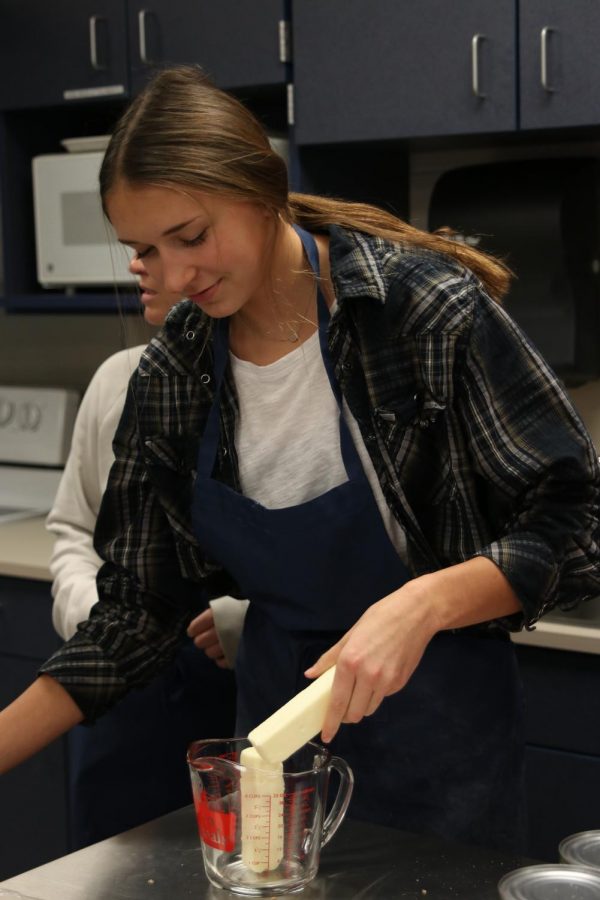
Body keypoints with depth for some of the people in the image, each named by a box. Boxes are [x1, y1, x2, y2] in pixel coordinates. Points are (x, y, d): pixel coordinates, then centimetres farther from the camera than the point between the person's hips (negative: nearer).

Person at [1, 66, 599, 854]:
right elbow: (137, 614, -1)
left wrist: (423, 603, -33)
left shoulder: (423, 306, -20)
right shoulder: (171, 376, -5)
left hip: (439, 729, -4)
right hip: (274, 713, 4)